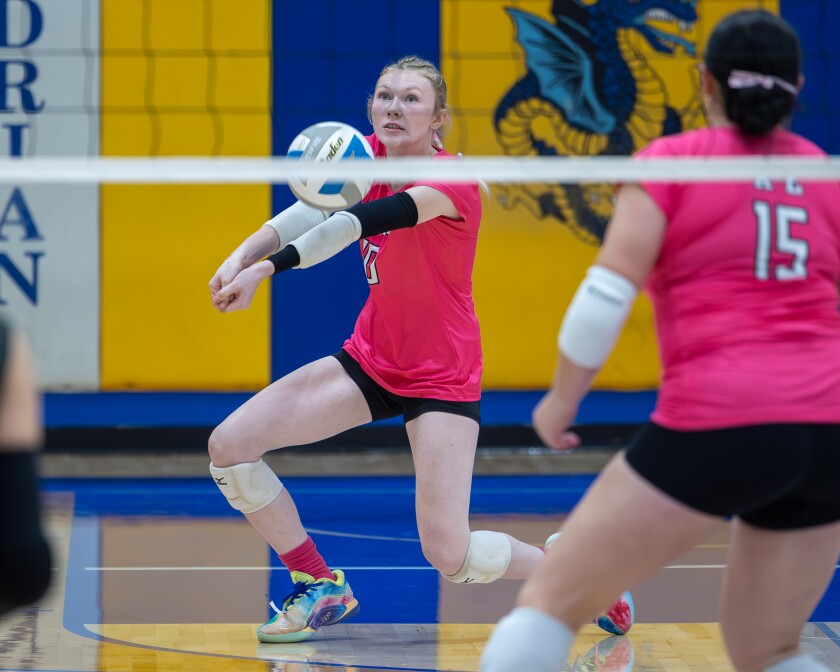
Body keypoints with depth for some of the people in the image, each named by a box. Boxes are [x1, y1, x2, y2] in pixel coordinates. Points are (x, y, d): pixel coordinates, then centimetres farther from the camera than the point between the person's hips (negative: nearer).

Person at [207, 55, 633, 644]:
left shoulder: (453, 182, -22)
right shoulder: (373, 156, -1)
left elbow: (364, 221, -37)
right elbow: (313, 207, -17)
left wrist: (270, 265, -49)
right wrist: (244, 254, -37)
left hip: (441, 376, -6)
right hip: (371, 358, 7)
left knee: (449, 555, -15)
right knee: (229, 446, -7)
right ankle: (321, 587, 10)